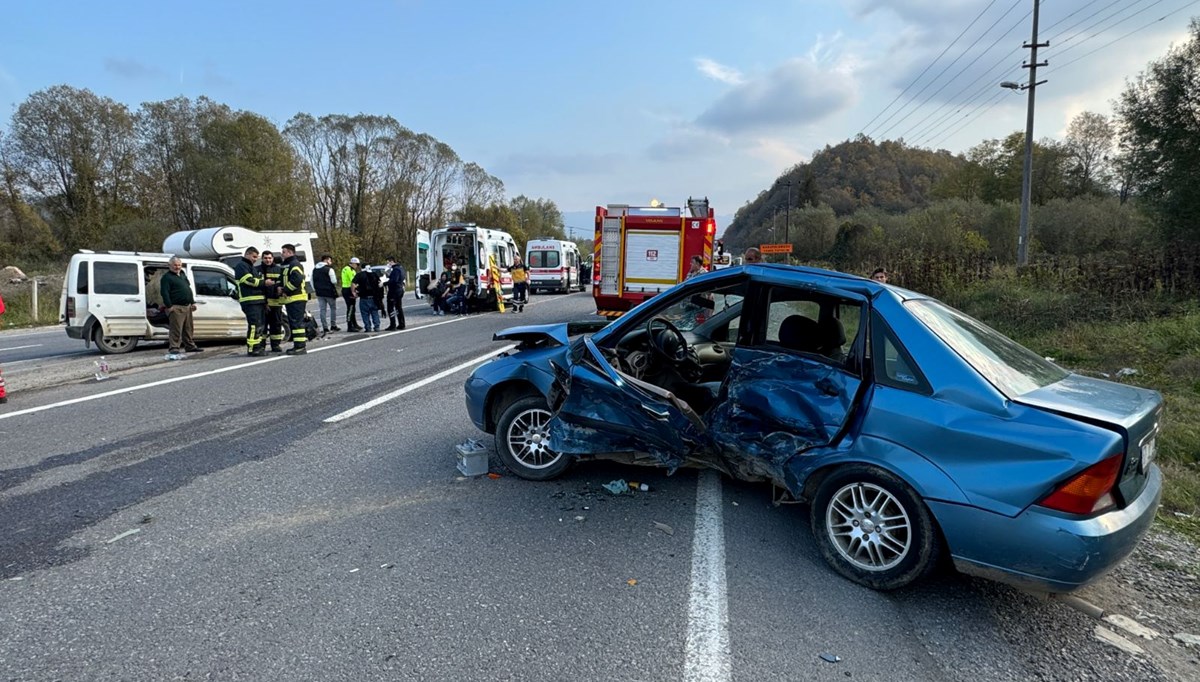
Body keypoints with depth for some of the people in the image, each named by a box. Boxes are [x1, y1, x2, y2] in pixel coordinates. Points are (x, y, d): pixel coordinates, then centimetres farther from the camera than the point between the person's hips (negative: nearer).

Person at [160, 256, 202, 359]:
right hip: (176, 308, -8)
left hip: (187, 307, 8)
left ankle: (190, 346, 24)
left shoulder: (183, 275, 19)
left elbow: (189, 289, 24)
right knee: (176, 329, -10)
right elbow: (165, 293, -15)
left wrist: (193, 303, 17)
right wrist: (169, 306, -21)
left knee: (188, 328, 15)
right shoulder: (167, 277, -7)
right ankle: (174, 348, -9)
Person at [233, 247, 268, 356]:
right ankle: (252, 349, -15)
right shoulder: (241, 265, -3)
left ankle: (260, 347, 15)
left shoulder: (250, 267, 28)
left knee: (262, 325, 10)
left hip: (259, 301, 10)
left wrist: (265, 302, 27)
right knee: (254, 325, -15)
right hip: (250, 301, -10)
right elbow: (249, 280, -18)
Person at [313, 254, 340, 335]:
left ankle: (325, 328, 4)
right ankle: (333, 326, 10)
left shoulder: (314, 269, 10)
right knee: (333, 308, 9)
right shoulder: (329, 269, -13)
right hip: (329, 292, -6)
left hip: (319, 292, 6)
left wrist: (315, 289, 19)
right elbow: (334, 281, -16)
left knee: (322, 310, 6)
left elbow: (312, 280, 13)